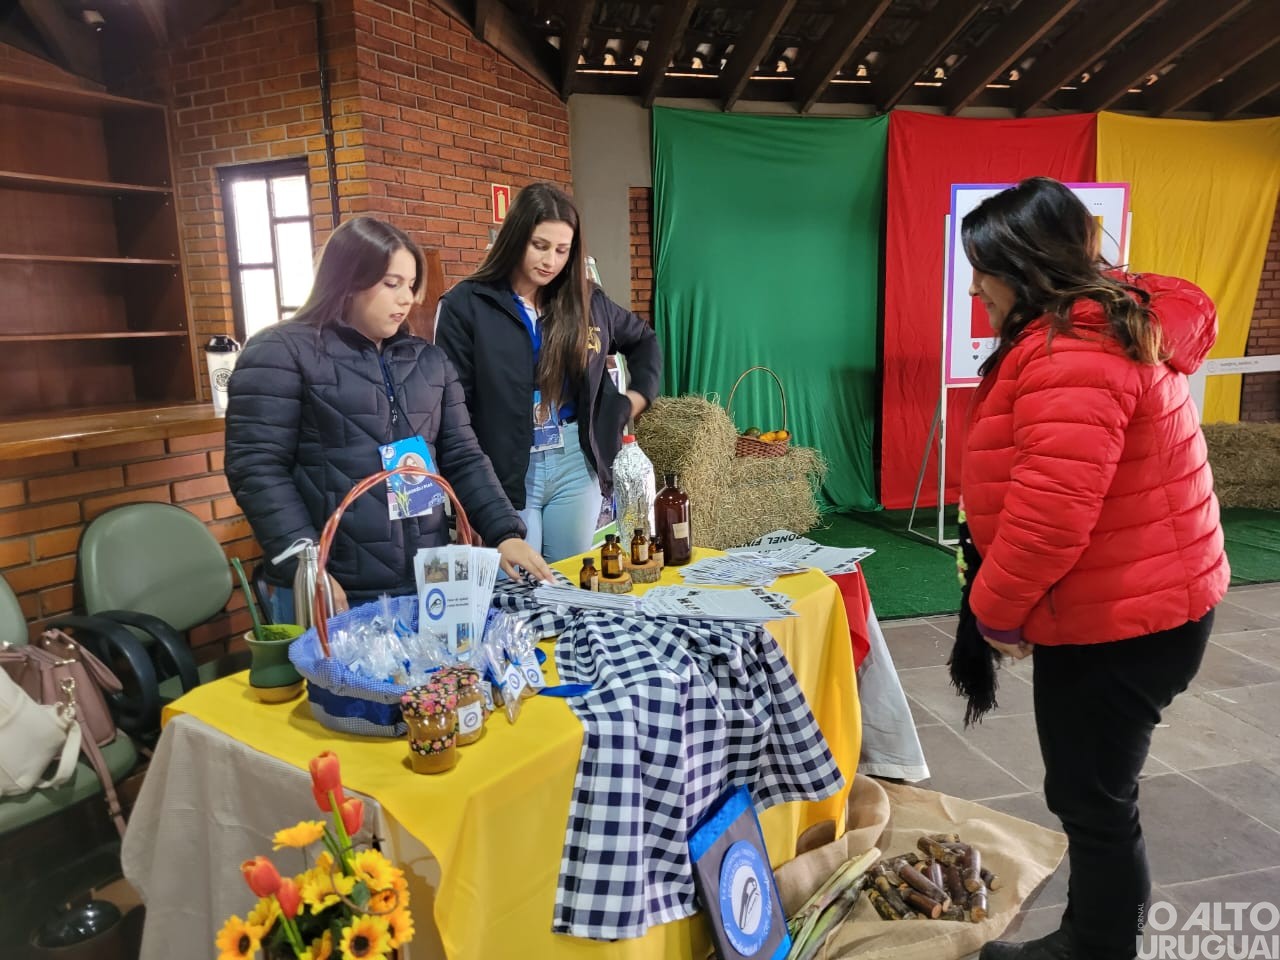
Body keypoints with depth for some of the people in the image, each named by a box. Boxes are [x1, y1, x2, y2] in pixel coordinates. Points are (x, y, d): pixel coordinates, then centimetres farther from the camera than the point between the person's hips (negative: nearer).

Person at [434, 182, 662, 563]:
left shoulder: (586, 300, 7)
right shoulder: (467, 304, -5)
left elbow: (643, 340, 26)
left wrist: (639, 395, 11)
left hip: (575, 464, 4)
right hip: (504, 473, -3)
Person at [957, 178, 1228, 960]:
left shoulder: (1071, 353, -25)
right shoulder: (1109, 322, 10)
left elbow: (1050, 511, -31)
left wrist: (997, 606, -14)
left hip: (1118, 620, -11)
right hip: (1130, 605, 11)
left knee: (1093, 801, 6)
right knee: (1095, 794, 22)